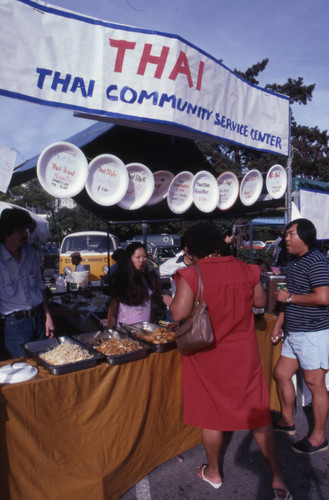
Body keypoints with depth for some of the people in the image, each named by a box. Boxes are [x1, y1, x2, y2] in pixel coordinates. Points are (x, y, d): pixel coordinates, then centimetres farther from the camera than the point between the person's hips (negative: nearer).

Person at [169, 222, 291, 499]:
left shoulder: (192, 274, -18)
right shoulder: (246, 270, -6)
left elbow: (179, 313, -22)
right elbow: (261, 301, 7)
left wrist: (171, 301, -2)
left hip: (208, 356, -2)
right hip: (244, 354, 3)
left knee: (211, 414, 16)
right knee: (258, 414, 16)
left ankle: (213, 472, 37)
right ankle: (278, 478, 27)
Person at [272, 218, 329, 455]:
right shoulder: (294, 263, 12)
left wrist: (289, 297, -17)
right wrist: (279, 324, 19)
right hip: (294, 333, 10)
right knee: (281, 374, 15)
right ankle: (287, 421, 34)